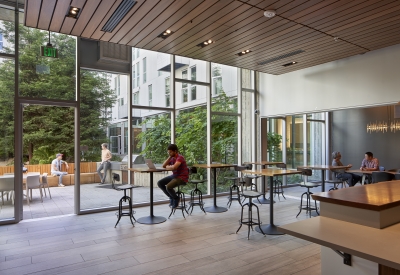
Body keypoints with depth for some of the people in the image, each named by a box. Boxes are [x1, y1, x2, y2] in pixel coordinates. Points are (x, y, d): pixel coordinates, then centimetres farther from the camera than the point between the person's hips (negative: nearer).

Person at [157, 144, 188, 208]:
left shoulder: (180, 157, -18)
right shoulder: (172, 158, 8)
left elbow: (174, 167, -33)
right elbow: (163, 165, 3)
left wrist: (167, 167, -12)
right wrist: (169, 157, -6)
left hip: (182, 178, -9)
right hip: (174, 175, 9)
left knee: (168, 187, -30)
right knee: (159, 183, 0)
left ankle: (176, 198, 2)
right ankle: (171, 197, 13)